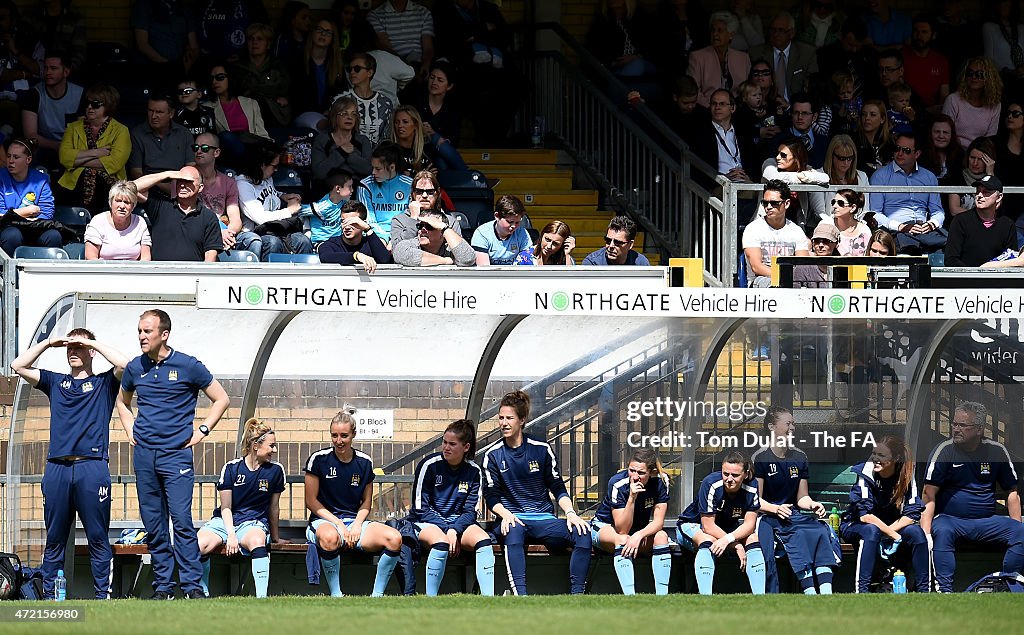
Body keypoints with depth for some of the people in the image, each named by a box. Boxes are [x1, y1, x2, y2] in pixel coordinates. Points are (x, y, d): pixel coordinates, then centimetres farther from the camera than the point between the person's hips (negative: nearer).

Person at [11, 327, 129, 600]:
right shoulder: (55, 382, 22)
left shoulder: (104, 383, 14)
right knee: (54, 539, 3)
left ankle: (103, 595, -1)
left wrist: (93, 343, 3)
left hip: (92, 466, -3)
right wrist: (47, 343, 10)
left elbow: (124, 364, -5)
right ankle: (49, 596, 5)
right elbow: (18, 366, 16)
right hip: (57, 467, 3)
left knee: (98, 537, -3)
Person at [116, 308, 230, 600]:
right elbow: (122, 402, 30)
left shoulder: (188, 366, -3)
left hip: (176, 454, -4)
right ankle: (162, 586, 10)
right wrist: (131, 430, 15)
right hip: (144, 454, 4)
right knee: (153, 524, 5)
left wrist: (202, 431, -1)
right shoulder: (135, 368, 10)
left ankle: (192, 586, -11)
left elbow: (221, 399, 6)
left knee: (182, 521, -13)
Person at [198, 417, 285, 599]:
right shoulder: (231, 468, -1)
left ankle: (261, 597, -44)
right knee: (198, 546, -32)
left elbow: (273, 507, 14)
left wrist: (276, 537, 21)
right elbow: (226, 507, 0)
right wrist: (231, 535, -15)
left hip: (253, 523, 0)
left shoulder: (275, 470, 3)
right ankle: (203, 595, -10)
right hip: (224, 522, 0)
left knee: (257, 540, -40)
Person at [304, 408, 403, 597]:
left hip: (355, 520, 4)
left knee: (394, 539, -25)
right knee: (330, 538, -43)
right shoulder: (318, 459, -2)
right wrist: (338, 524, -11)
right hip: (324, 520, -4)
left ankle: (377, 594, -14)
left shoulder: (365, 463, 8)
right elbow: (311, 502, -1)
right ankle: (335, 594, -28)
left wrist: (357, 525, -4)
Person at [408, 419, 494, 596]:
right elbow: (421, 508, -8)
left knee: (483, 539, -27)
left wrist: (455, 530, -19)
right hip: (426, 524, -3)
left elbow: (470, 512, 1)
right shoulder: (430, 465, -7)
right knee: (441, 542, -37)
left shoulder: (474, 471, 2)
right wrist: (447, 530, -18)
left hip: (458, 523, 4)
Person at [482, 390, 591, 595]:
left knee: (582, 533, -26)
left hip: (544, 519, 2)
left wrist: (570, 513, -7)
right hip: (513, 518, -2)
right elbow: (491, 497, 4)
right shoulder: (493, 454, 6)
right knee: (513, 531, -40)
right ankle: (520, 596, -52)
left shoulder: (541, 449, 7)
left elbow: (558, 489, 10)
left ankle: (576, 595, -29)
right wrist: (505, 514, -17)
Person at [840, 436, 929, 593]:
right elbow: (865, 515, -26)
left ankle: (923, 590, -16)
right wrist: (894, 535, -28)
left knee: (915, 532, -23)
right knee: (872, 530, -36)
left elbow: (912, 514, -14)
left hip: (891, 526, 4)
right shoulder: (866, 473, -19)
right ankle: (862, 591, -41)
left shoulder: (906, 476, -9)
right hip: (854, 526, -4)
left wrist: (887, 532, -26)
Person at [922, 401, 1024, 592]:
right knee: (942, 532, -37)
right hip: (949, 518, -3)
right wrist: (925, 532, -22)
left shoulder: (996, 451, 6)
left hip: (986, 522, 3)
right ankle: (944, 589, -41)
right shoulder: (944, 451, -4)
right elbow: (929, 494, -9)